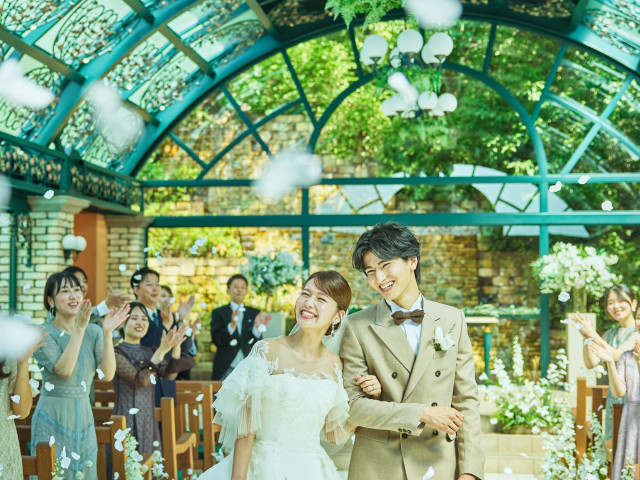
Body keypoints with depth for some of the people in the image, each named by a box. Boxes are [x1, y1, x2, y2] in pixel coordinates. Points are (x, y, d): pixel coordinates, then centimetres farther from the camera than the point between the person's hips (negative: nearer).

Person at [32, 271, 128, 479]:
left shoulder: (93, 331, 3)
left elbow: (107, 374, -9)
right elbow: (64, 369, -23)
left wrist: (107, 333, -18)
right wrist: (79, 329, -26)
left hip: (84, 417, 4)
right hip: (52, 418, -4)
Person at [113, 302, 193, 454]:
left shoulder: (149, 352, 11)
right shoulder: (117, 352, -9)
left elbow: (169, 374, -5)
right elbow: (140, 380, -21)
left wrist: (176, 347, -21)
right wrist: (162, 350, -26)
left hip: (149, 419, 6)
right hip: (127, 418, -6)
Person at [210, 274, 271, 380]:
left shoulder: (254, 313, 10)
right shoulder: (218, 313, 6)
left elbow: (257, 343, 1)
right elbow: (216, 340, -7)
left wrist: (257, 327, -20)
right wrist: (231, 326, -25)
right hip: (226, 370, -1)